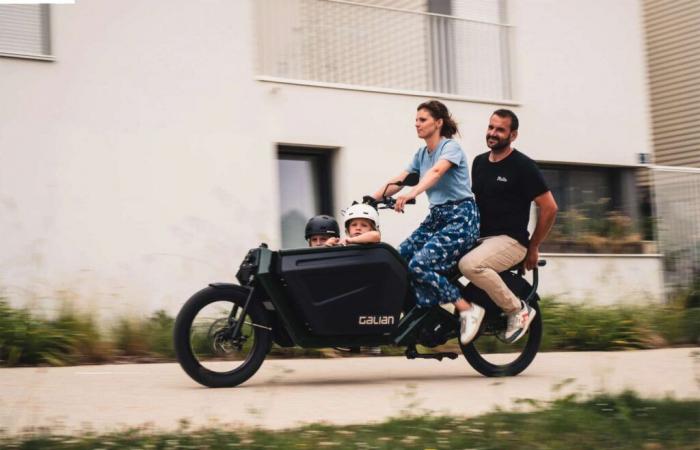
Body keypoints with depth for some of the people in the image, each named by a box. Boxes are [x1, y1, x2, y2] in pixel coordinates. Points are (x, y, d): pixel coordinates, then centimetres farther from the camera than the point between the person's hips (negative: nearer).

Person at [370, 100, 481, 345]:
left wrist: (411, 194, -47)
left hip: (461, 217, -8)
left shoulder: (451, 147, -9)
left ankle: (468, 309, -13)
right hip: (436, 217, 8)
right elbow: (398, 181, 8)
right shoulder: (421, 154, 14)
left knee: (419, 265, -24)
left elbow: (436, 171, -30)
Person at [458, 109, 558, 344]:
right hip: (480, 238, 7)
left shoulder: (523, 166, -9)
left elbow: (549, 208, -8)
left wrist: (533, 247, -4)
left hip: (510, 240, -7)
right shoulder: (479, 162, 11)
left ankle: (518, 309, -15)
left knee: (470, 264, -33)